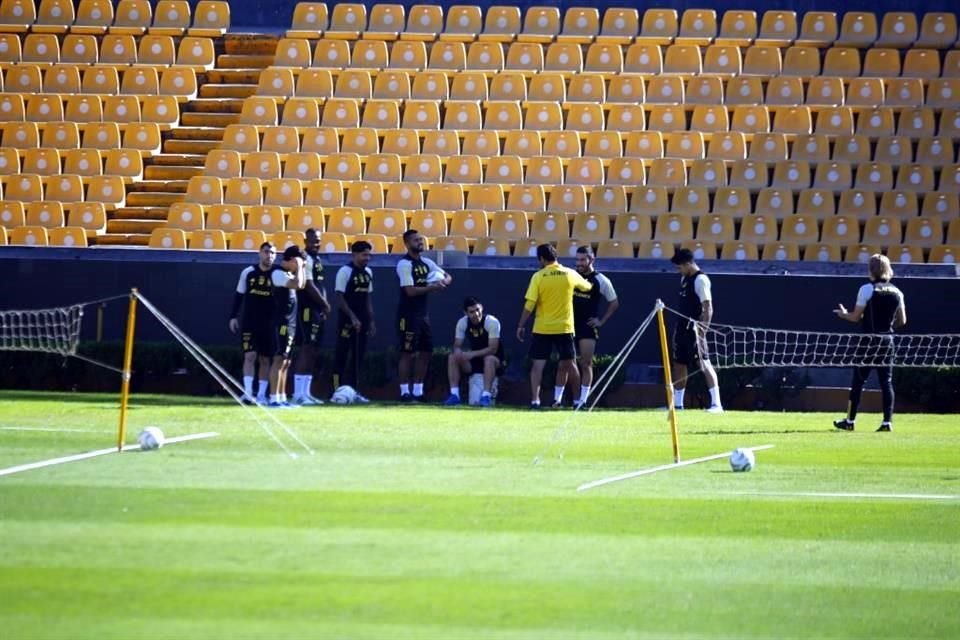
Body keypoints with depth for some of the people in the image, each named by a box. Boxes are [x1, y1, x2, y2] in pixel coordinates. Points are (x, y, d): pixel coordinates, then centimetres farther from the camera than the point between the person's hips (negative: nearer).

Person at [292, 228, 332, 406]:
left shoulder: (317, 260, 18)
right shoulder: (306, 260, -13)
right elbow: (309, 286, -18)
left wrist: (324, 306, 7)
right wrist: (325, 304, -10)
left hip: (317, 311, 10)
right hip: (308, 310, -10)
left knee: (311, 352, 11)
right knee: (305, 351, -12)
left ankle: (306, 392, 14)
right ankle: (299, 394, -14)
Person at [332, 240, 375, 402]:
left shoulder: (368, 272, 13)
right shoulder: (345, 271, -10)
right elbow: (339, 297, -13)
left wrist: (371, 321, 14)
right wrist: (353, 317, -19)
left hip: (362, 320, 7)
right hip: (347, 320, -7)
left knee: (359, 355, 8)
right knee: (341, 355, -4)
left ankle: (354, 390, 13)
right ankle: (337, 390, -2)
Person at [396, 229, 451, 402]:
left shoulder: (426, 263, 12)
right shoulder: (404, 264, -12)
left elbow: (447, 277, 18)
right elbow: (411, 291, -21)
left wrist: (444, 281, -6)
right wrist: (433, 287, -20)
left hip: (423, 314, 8)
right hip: (408, 315, -8)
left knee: (426, 352, 9)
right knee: (407, 353, -6)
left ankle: (418, 391, 16)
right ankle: (405, 392, -2)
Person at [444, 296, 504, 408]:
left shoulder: (492, 322, -20)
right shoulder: (462, 323, -6)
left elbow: (493, 349, -25)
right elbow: (457, 346, -2)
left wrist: (472, 354, -33)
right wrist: (458, 352, -28)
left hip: (494, 360, -5)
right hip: (473, 362, 5)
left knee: (489, 359, -38)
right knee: (452, 357, -17)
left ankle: (486, 396, -37)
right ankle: (454, 395, -17)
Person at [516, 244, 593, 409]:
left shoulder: (538, 277, -7)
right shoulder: (570, 274, 2)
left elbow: (529, 305, -10)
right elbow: (587, 286, 21)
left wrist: (521, 326, -3)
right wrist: (591, 284, 45)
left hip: (542, 329, -2)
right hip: (565, 328, 2)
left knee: (538, 364, 0)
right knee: (568, 363, 13)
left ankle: (535, 400, -9)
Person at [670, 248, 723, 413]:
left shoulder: (701, 280, -13)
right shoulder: (684, 279, 14)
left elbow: (708, 308, -17)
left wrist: (703, 328, -24)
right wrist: (678, 326, 18)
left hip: (694, 329, -10)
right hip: (683, 326, 10)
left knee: (704, 363, -12)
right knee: (679, 363, 14)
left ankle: (716, 403, -15)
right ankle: (677, 403, 23)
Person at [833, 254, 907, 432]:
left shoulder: (867, 289, -10)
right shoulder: (897, 292, 4)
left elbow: (856, 317, -7)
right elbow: (902, 321, 9)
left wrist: (843, 314, 13)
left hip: (869, 340, -4)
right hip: (887, 340, 4)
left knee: (858, 381, 4)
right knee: (886, 382, 5)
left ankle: (850, 420, 9)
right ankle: (887, 421, -1)